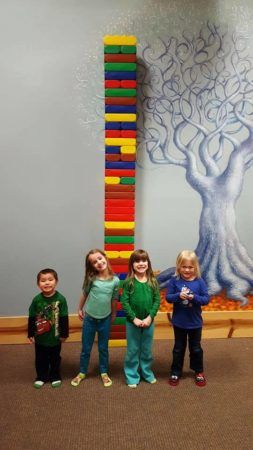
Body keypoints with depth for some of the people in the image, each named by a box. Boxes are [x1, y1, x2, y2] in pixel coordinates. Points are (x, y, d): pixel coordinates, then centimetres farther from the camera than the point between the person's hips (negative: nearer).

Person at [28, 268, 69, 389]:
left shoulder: (60, 299, -17)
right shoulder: (36, 300, -13)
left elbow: (64, 318, -9)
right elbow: (31, 318, -4)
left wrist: (64, 334, -5)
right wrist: (30, 334, -2)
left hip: (55, 337, -1)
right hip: (40, 337, 1)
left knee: (55, 358, 18)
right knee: (41, 359, 17)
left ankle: (55, 376, 38)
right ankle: (41, 377, 38)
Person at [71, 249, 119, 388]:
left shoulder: (115, 280, -12)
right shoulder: (91, 279, -14)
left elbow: (114, 300, 0)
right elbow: (84, 294, 2)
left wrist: (113, 315, 11)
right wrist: (80, 309, 10)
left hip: (105, 319, 0)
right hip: (89, 318, 0)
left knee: (103, 348, 16)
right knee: (86, 348, 14)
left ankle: (104, 372, 35)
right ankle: (82, 372, 34)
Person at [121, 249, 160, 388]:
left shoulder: (153, 281, -3)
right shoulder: (129, 282, -10)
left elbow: (157, 301, -3)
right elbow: (124, 302, -11)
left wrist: (150, 317, -13)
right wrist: (134, 318, -16)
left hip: (148, 321, 2)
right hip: (132, 322, -2)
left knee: (147, 349, 17)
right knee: (133, 350, 11)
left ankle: (146, 372, 36)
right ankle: (132, 376, 26)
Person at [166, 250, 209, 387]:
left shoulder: (199, 282, -12)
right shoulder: (174, 281, -12)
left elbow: (206, 299, -10)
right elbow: (168, 297, -11)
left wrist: (194, 297, -29)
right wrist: (178, 296, -30)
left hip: (195, 322, 0)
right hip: (179, 322, 0)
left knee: (196, 348, 19)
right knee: (178, 348, 17)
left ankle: (199, 372, 39)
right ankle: (175, 372, 33)